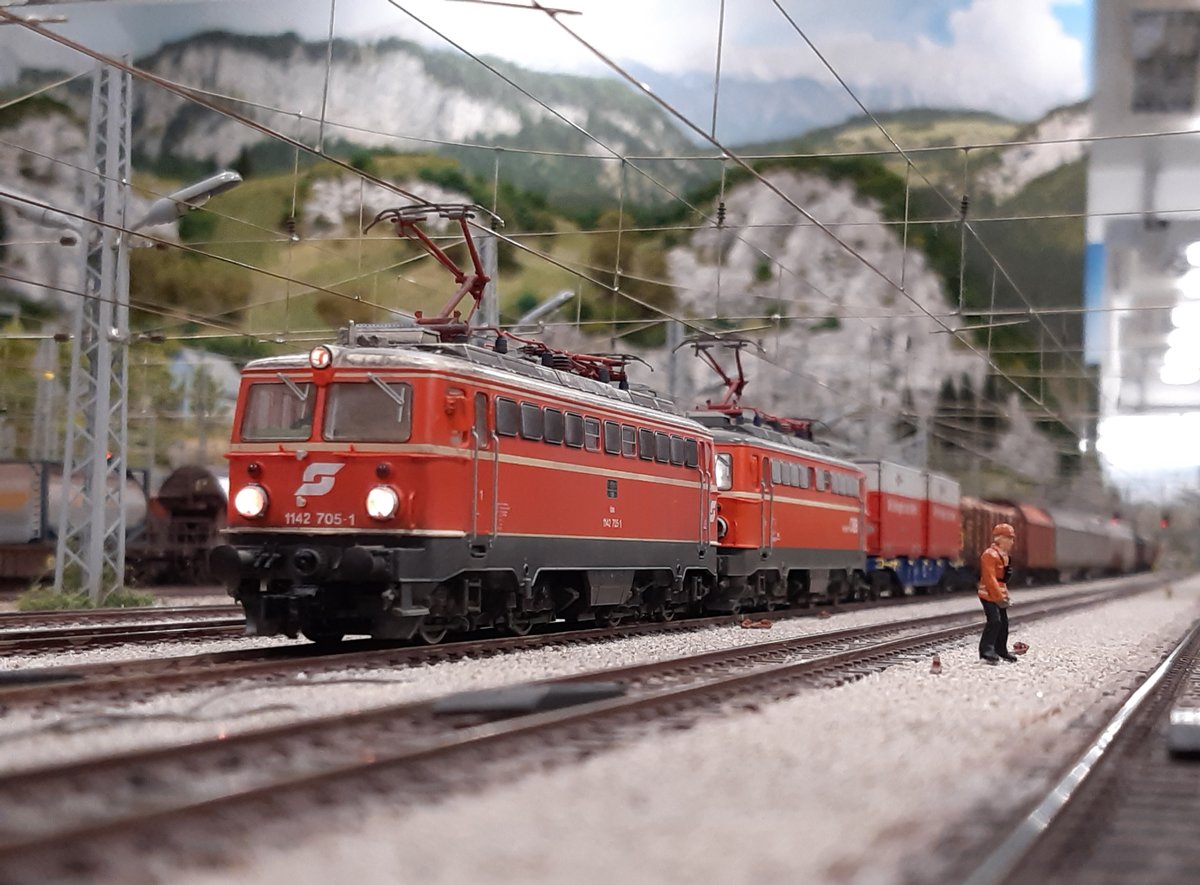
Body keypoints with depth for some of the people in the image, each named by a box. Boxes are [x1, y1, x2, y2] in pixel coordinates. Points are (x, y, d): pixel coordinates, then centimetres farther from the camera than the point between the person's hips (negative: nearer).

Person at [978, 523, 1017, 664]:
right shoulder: (990, 555, -17)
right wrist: (999, 597, -24)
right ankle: (986, 650, -17)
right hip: (989, 595, -10)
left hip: (1000, 594, 10)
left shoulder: (1003, 556, 15)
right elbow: (990, 578, -22)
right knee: (994, 621, -18)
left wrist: (1005, 595, 16)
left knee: (1004, 622, 12)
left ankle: (1001, 650, 24)